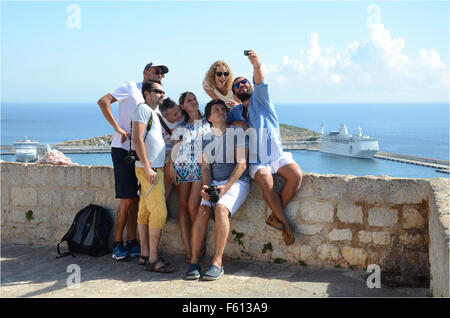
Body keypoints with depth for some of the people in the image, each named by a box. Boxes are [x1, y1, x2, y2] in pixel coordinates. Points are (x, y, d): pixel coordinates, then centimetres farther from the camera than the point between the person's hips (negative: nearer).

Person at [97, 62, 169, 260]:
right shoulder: (130, 88, -2)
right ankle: (117, 244, 5)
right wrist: (118, 128, -18)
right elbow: (103, 102, -14)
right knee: (127, 200, -7)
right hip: (123, 150, -7)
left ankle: (131, 244, 15)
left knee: (134, 200, 8)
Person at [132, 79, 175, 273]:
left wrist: (162, 167, 21)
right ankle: (153, 259, -9)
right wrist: (147, 167, -21)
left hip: (156, 168, 10)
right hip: (148, 168, -9)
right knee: (159, 213, -13)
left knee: (145, 213, 10)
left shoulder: (154, 113, 23)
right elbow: (137, 139, -16)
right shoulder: (143, 109, -6)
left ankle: (145, 255, 14)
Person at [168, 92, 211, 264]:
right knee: (182, 206, -3)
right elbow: (174, 149, 10)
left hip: (201, 167, -2)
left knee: (193, 206, -14)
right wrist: (171, 166, -1)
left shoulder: (208, 121, 13)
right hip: (181, 167, 2)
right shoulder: (180, 127, 15)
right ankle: (188, 251, 1)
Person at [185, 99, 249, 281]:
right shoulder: (206, 138, 14)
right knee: (203, 210, -24)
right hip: (215, 182, 4)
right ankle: (194, 262, -22)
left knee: (221, 209, -31)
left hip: (237, 181, -4)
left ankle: (217, 263, -28)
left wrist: (226, 187, -18)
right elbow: (205, 167, 12)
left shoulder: (237, 132, 0)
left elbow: (241, 165, -7)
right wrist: (205, 186, -10)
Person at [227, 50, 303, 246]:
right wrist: (233, 123, -3)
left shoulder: (259, 98, 4)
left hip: (277, 155, 0)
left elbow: (259, 83, -17)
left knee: (296, 176, -27)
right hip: (256, 160, 1)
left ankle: (275, 216, -11)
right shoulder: (236, 112, 13)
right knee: (266, 181, -31)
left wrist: (257, 66, -41)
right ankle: (284, 223, -17)